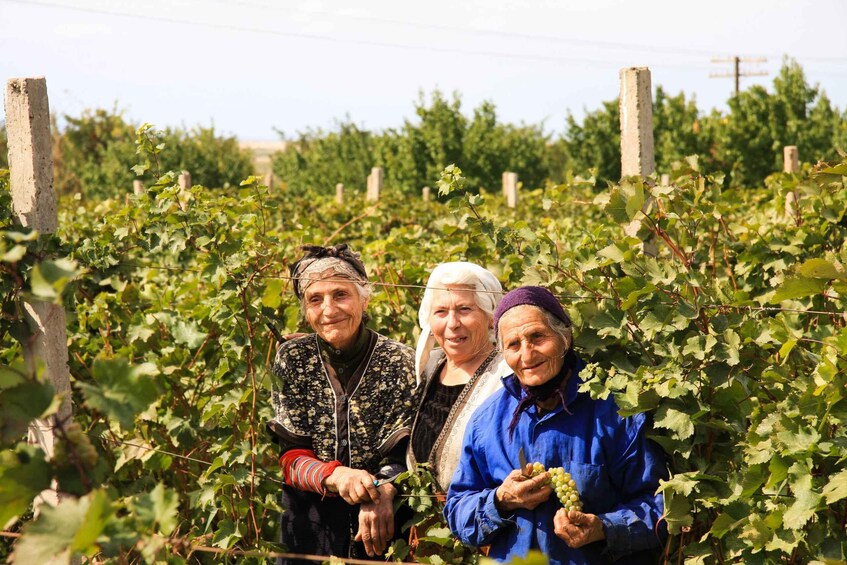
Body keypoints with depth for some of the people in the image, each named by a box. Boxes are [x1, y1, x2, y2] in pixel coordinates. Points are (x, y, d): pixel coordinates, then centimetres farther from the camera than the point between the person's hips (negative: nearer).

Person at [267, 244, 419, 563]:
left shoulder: (401, 363, -7)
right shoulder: (291, 360, -2)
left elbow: (401, 455, -11)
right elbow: (288, 456, -6)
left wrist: (381, 492, -34)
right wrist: (335, 476, -27)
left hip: (381, 530, -1)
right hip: (308, 525, 1)